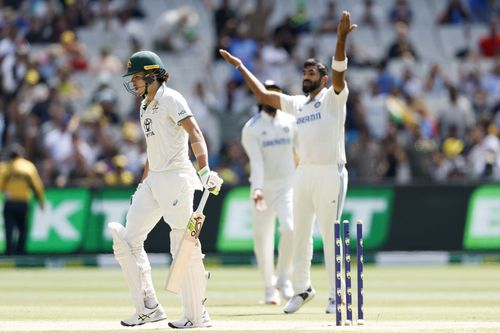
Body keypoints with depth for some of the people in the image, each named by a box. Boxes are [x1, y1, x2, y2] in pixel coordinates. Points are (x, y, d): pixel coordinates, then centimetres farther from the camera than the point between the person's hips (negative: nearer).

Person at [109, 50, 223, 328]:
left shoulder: (170, 99, -9)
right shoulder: (146, 106, 18)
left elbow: (195, 134, -20)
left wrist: (205, 171, -33)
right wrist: (143, 185, 26)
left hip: (176, 178, -10)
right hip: (154, 181, 10)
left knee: (185, 247, -8)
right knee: (128, 241, 3)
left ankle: (198, 316, -2)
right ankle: (149, 308, 7)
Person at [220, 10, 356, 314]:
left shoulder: (333, 98, -1)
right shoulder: (297, 104, 17)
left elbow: (339, 72, -18)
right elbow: (263, 95, 22)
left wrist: (341, 39, -33)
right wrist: (241, 66, 22)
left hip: (331, 173, -6)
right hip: (304, 175, 7)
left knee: (331, 236, -5)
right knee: (300, 235, 11)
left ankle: (337, 296, 1)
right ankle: (302, 288, 24)